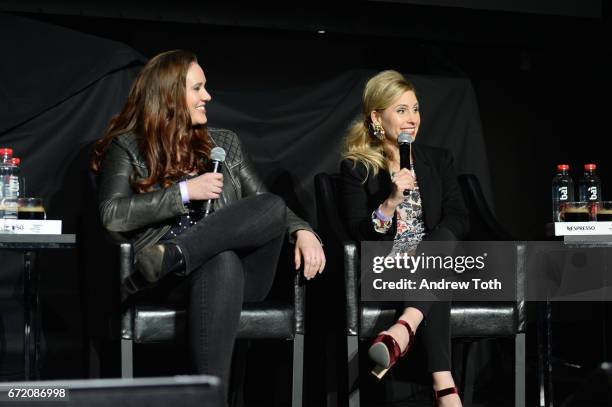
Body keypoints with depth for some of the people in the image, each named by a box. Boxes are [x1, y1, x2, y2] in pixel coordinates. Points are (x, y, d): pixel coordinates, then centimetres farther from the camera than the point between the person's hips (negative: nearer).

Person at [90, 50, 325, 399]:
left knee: (273, 207, -27)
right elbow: (113, 215, -6)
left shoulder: (224, 143, 22)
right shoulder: (127, 147, 9)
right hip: (173, 279, -4)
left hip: (244, 270, 4)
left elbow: (266, 207, 17)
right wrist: (184, 192, -10)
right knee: (222, 262, -39)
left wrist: (302, 231, -4)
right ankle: (210, 391, -44)